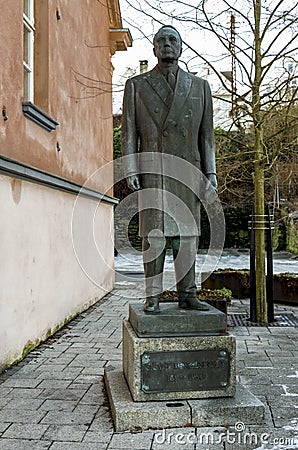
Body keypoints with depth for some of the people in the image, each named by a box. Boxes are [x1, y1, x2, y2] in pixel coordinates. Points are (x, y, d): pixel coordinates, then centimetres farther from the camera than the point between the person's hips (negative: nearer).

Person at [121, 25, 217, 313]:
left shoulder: (199, 86, 16)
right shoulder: (136, 85, 12)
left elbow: (206, 133, 13)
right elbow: (128, 131, 6)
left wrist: (210, 172, 5)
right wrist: (130, 169, -5)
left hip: (188, 170, 2)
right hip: (151, 171, -1)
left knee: (186, 234, 2)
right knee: (153, 234, -3)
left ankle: (187, 295, 9)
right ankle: (153, 297, 3)